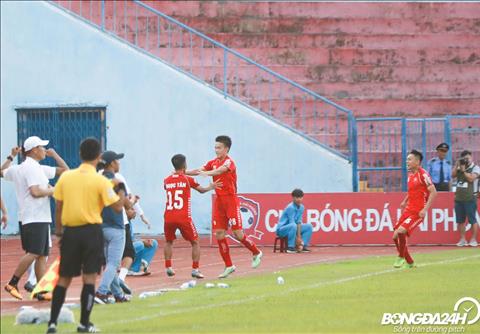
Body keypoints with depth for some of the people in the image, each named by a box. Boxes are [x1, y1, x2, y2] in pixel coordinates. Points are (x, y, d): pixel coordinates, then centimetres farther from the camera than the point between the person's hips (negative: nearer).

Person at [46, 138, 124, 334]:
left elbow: (58, 207, 5)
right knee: (89, 278, 1)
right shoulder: (101, 181, -8)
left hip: (70, 231, 3)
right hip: (91, 231, -3)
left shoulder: (66, 177, 2)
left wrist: (59, 229, 15)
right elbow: (117, 207, -7)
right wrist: (122, 195, 12)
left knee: (64, 278, 10)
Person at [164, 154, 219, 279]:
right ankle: (195, 269, 2)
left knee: (168, 241, 24)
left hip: (169, 216, 3)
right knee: (195, 242, 11)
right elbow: (201, 190, 14)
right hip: (184, 217, -3)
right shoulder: (188, 180, 0)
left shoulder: (167, 181, 7)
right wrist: (211, 187, 35)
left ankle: (168, 267, 13)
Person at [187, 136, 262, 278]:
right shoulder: (213, 162, 9)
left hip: (231, 201, -7)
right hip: (219, 201, 7)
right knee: (219, 234, -1)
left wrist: (206, 173, -51)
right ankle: (229, 266, 6)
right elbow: (199, 171, -1)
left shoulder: (229, 162, -11)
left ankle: (256, 253, 19)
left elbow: (219, 171, -32)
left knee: (237, 233, -6)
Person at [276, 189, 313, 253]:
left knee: (309, 226, 0)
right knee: (293, 226, -38)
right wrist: (297, 238, -25)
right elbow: (292, 223, -25)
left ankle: (304, 245, -4)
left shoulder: (301, 207, 2)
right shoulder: (290, 207, -22)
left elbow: (299, 222, -2)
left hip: (293, 229, 8)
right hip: (281, 229, -8)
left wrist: (299, 235, -14)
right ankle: (290, 247, -27)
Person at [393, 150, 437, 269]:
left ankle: (401, 257, -3)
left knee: (401, 231, -24)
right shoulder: (410, 174, 12)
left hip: (417, 212, -9)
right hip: (408, 209, 9)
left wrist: (425, 209, -23)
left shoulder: (423, 174, -14)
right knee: (396, 235, 4)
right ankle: (409, 262, 19)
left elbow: (433, 192, -17)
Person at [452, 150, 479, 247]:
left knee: (472, 220, -5)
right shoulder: (460, 168, 15)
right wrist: (457, 165, -4)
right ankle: (462, 239, 14)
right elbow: (453, 175, 3)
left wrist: (463, 170, -12)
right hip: (459, 198, 6)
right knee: (460, 220, 7)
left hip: (470, 198, -6)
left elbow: (471, 178, -16)